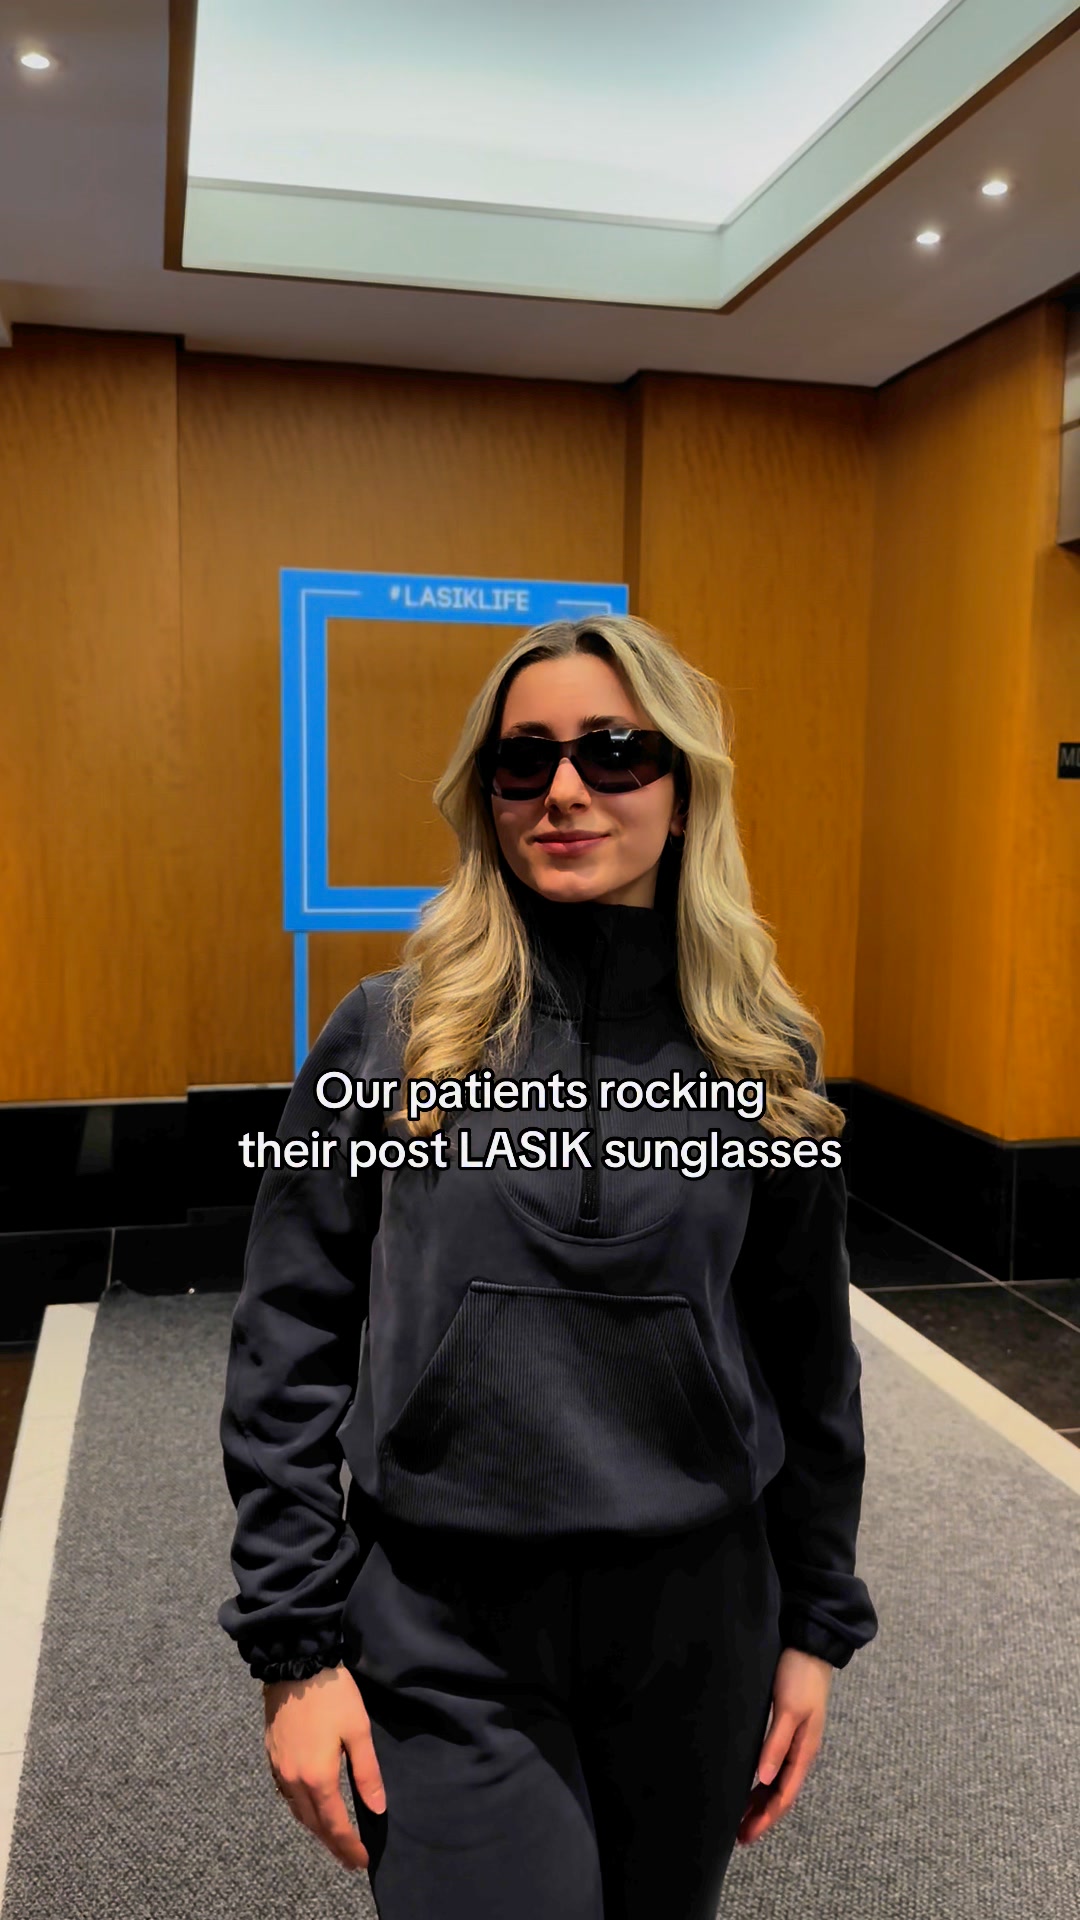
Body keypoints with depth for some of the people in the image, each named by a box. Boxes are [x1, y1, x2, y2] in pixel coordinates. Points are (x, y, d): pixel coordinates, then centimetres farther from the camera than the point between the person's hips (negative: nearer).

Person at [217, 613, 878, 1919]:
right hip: (444, 1642, -2)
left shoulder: (765, 1054, -2)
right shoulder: (386, 1035, -8)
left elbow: (809, 1359, 5)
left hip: (696, 1621, 3)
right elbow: (287, 1352, -4)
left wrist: (816, 1625, 8)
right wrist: (295, 1645, -5)